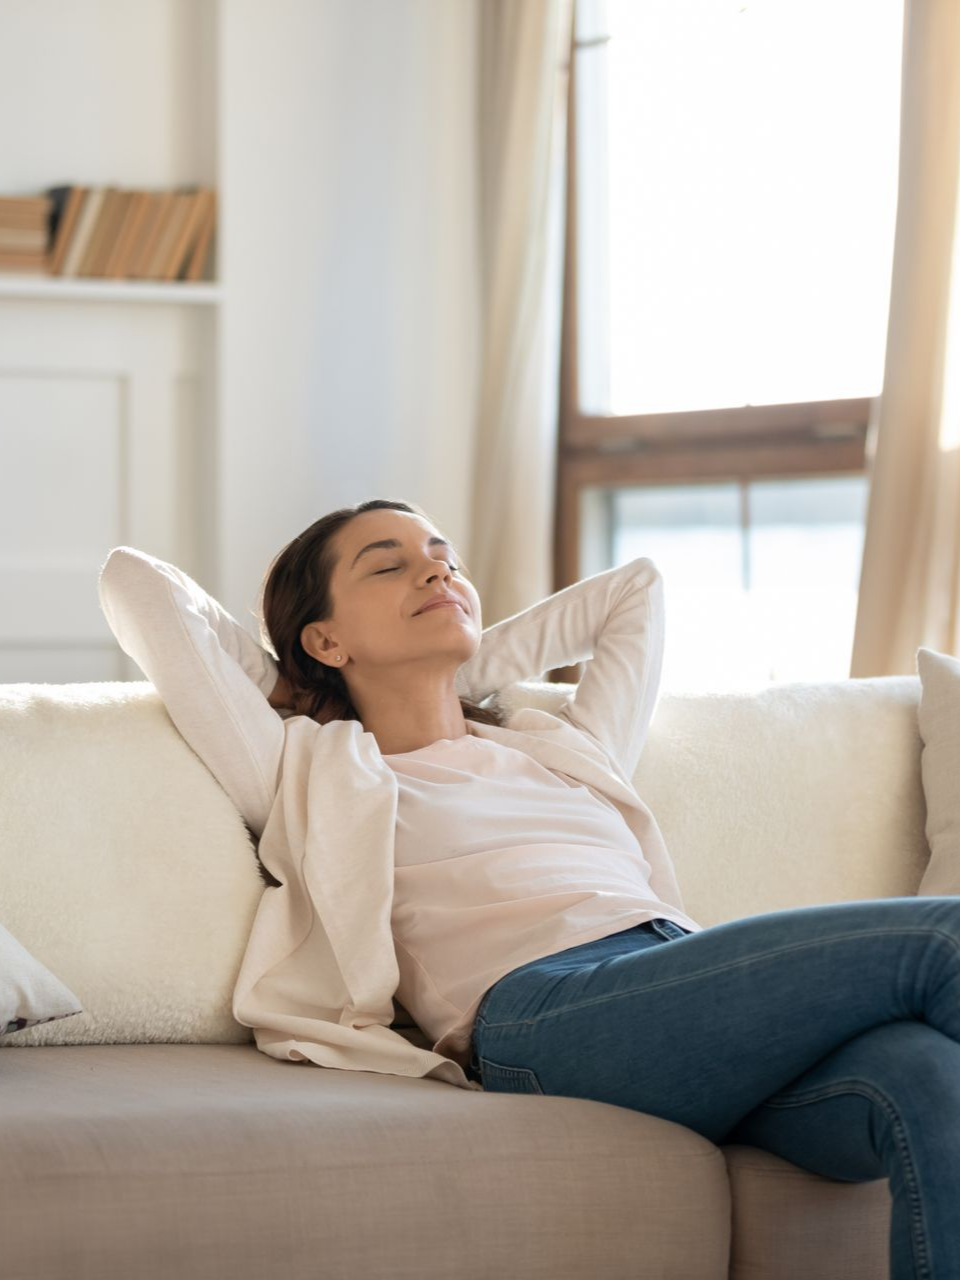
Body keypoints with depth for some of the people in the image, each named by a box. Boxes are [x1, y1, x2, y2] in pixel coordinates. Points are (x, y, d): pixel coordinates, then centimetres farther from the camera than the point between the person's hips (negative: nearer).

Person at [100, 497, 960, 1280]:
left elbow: (635, 587, 52)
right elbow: (133, 582, 22)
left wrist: (477, 665, 46)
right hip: (551, 1006, -6)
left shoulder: (567, 748, 36)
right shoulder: (314, 771, 22)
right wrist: (282, 684, 35)